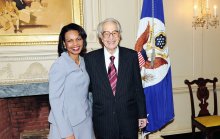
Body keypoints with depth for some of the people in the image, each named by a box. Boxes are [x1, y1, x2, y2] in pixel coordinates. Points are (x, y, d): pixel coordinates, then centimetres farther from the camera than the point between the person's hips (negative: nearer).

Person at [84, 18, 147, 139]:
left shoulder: (131, 55, -2)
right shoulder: (90, 58, -3)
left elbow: (138, 87, 2)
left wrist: (142, 114, 4)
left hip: (129, 118, 1)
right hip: (102, 120, 0)